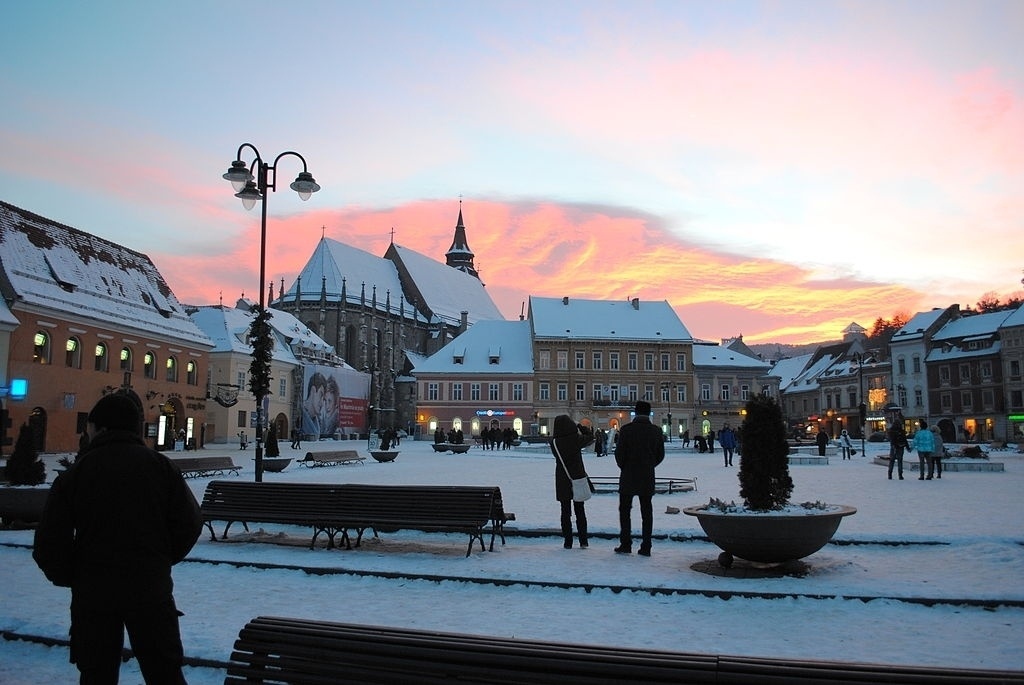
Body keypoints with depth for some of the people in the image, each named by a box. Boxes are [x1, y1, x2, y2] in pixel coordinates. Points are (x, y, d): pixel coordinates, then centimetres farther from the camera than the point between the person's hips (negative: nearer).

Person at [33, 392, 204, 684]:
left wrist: (69, 578, 10)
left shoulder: (74, 474, -4)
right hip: (150, 587, 0)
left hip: (92, 591, 0)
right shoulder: (160, 466, -2)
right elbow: (189, 523, -5)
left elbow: (49, 541, -6)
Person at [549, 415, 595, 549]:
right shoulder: (577, 439, -13)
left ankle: (568, 541, 8)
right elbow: (590, 436, 4)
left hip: (562, 481, 0)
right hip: (578, 478, 0)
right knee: (580, 511, 12)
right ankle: (583, 541, 13)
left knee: (565, 512, 9)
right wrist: (580, 427, 11)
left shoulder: (554, 442, -10)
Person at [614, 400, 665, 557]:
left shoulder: (626, 429, -11)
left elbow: (619, 453, -9)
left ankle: (625, 544, 6)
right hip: (647, 478, 3)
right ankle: (646, 547, 8)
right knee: (646, 512, 8)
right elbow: (660, 455, 5)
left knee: (624, 510, 8)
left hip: (628, 476, -3)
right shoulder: (656, 431, -1)